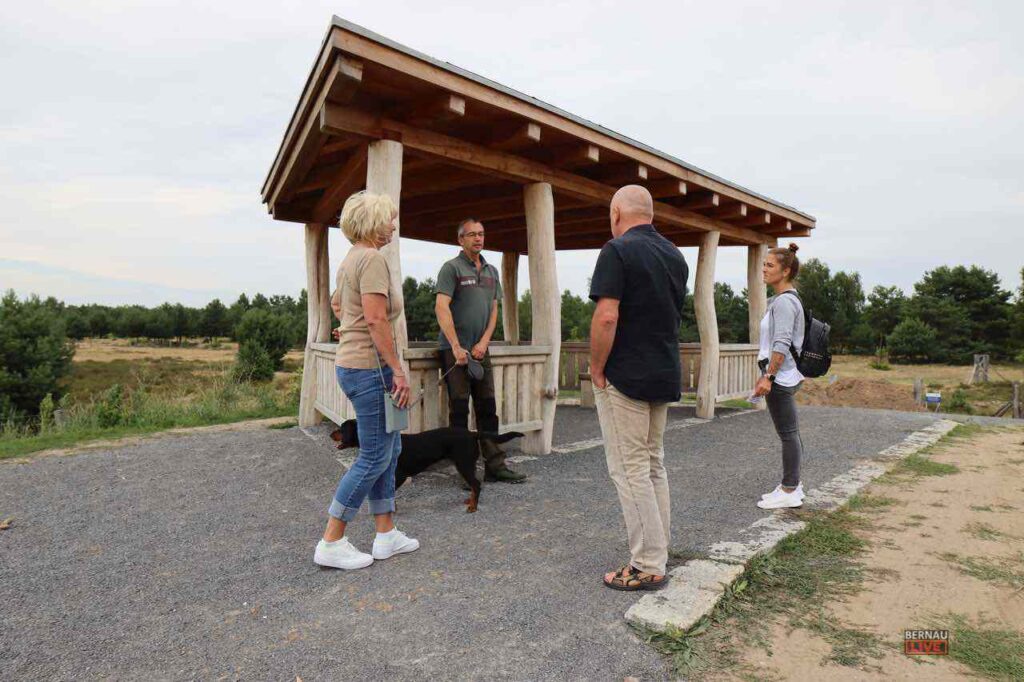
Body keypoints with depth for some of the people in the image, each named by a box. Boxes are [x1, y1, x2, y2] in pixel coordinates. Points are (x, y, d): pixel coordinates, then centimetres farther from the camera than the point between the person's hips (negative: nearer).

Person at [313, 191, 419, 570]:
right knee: (375, 457, -1)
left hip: (353, 364, 10)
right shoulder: (372, 258, -15)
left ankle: (386, 535, 24)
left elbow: (336, 302, 31)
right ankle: (331, 544, 10)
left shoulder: (352, 259, 16)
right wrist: (398, 370, -21)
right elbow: (376, 319, -23)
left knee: (389, 449, 15)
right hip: (370, 366, -10)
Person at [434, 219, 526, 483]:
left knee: (487, 409, 7)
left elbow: (494, 310, 13)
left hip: (481, 350, 6)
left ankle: (494, 465, 14)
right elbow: (442, 307, -13)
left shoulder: (492, 271, 15)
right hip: (455, 350, -6)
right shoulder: (452, 268, -4)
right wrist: (456, 347, -18)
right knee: (459, 409, -2)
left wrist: (483, 342, -1)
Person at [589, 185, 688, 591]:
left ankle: (648, 567, 7)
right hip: (666, 376, 8)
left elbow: (606, 317, -22)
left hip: (625, 378, -8)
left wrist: (596, 370, -11)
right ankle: (658, 553, 27)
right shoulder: (675, 255, 13)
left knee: (630, 470, 0)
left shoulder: (618, 251, -13)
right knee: (654, 465, 17)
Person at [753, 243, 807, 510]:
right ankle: (793, 484, 25)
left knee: (787, 433, -3)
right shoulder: (788, 299, 16)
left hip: (780, 377, -10)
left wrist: (768, 376, -23)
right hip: (786, 377, 10)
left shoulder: (784, 301, -15)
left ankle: (789, 491, 5)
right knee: (790, 433, 15)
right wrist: (767, 373, 23)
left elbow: (782, 344, -22)